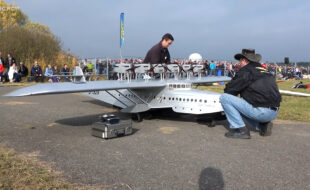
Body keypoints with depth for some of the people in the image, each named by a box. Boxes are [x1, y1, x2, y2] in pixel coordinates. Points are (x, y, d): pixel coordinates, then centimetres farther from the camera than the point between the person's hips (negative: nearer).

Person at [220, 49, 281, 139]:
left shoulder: (245, 70, -5)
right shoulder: (264, 70, 19)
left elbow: (229, 90, -2)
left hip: (261, 111, -8)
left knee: (224, 98, -4)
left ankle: (240, 129, -6)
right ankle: (262, 125, 13)